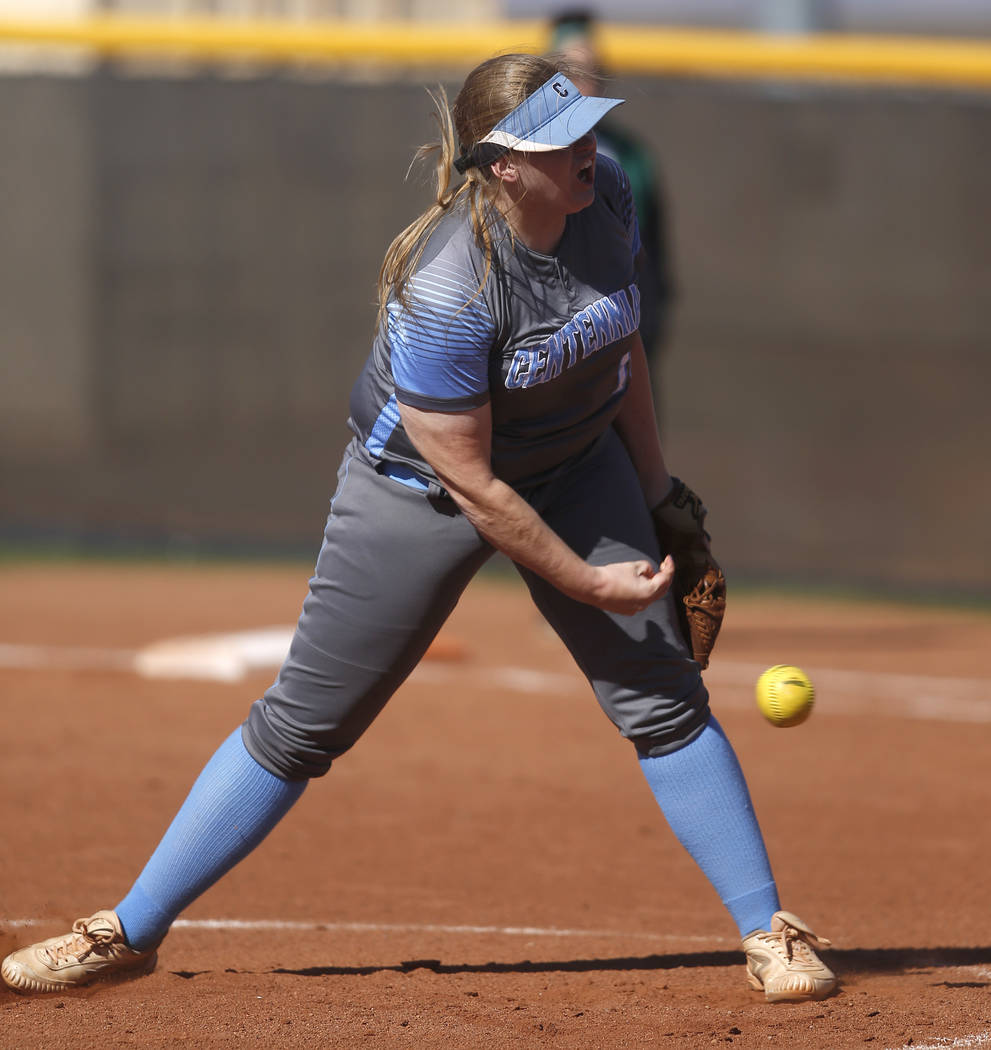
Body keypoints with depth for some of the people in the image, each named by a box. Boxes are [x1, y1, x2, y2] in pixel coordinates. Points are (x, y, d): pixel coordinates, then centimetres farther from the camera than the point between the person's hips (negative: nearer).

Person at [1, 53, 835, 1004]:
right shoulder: (444, 291, -34)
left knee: (662, 694, -3)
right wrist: (586, 581, -20)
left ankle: (769, 932, 7)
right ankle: (129, 933, 10)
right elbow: (471, 486, -27)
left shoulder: (604, 197, -15)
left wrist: (654, 488, 12)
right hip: (419, 487, -5)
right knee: (301, 721, -1)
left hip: (573, 465, 5)